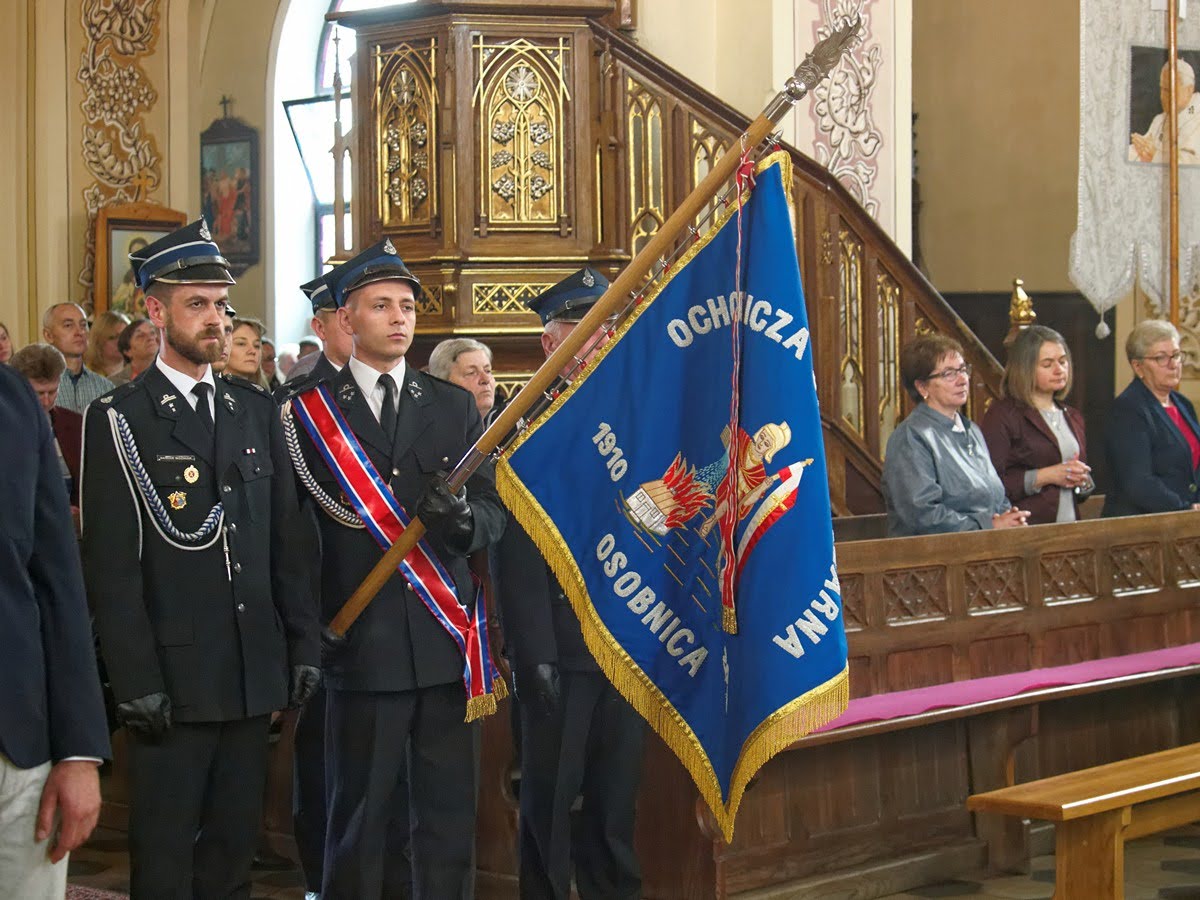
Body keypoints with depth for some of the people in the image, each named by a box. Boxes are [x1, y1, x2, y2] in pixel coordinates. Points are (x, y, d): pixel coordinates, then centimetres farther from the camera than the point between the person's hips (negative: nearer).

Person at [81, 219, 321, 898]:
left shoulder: (257, 411, 12)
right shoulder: (120, 420, -4)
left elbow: (290, 541, 13)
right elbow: (112, 566, -9)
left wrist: (304, 646, 7)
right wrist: (137, 684, -13)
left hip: (254, 677, 5)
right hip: (172, 681, -5)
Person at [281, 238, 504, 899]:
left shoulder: (455, 406, 12)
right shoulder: (306, 409, 2)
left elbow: (494, 512, 7)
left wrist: (463, 518, -16)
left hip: (446, 643, 3)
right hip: (362, 644, -3)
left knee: (449, 818, 7)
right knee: (359, 818, 5)